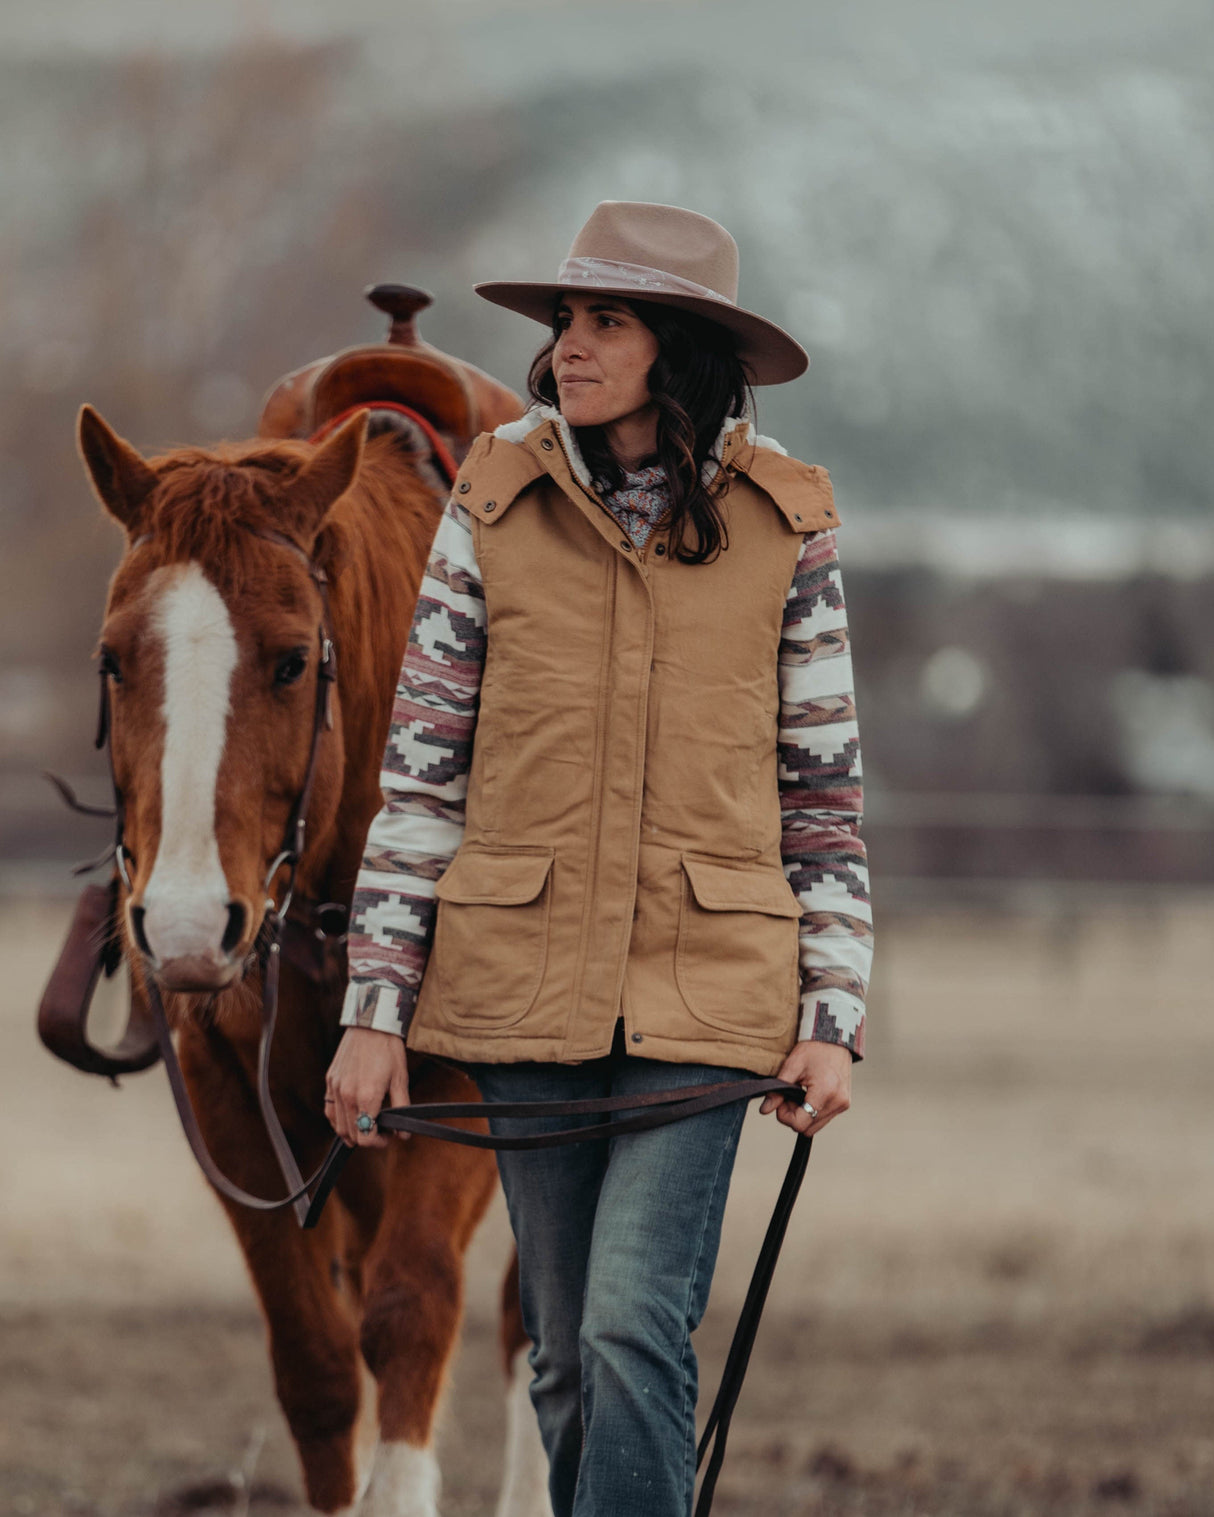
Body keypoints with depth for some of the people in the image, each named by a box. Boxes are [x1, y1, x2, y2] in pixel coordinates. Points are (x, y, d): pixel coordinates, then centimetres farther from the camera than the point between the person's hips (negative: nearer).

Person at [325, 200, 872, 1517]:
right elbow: (420, 765, 5)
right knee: (567, 1356, 7)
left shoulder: (785, 521, 1)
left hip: (703, 989, -2)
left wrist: (834, 1019, 0)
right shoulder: (496, 498, 3)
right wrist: (375, 1009, 1)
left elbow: (826, 786, 7)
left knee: (634, 1328, -15)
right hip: (523, 981, 2)